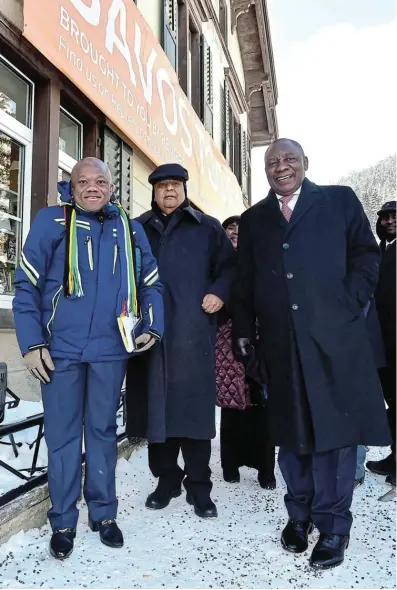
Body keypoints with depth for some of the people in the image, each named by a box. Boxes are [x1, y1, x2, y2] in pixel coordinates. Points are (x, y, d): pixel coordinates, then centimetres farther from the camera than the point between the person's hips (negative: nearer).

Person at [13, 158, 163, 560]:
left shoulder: (130, 229, 8)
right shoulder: (51, 221, 0)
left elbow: (150, 283, 13)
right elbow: (26, 285, -2)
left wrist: (151, 327, -1)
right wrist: (31, 343, -8)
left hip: (110, 349, 2)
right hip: (60, 348, -2)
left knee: (103, 430, 13)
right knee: (62, 435, 7)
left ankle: (104, 513, 27)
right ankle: (63, 521, 23)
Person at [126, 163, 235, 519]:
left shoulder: (208, 228, 13)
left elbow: (230, 265, 12)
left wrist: (219, 292, -6)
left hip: (192, 332, -2)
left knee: (194, 407, -2)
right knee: (156, 406, 4)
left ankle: (199, 487, 12)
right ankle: (166, 479, 21)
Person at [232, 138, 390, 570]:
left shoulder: (340, 200, 7)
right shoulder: (253, 219, 15)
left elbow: (367, 255, 5)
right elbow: (245, 280, 12)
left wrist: (349, 304, -7)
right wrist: (244, 330, 4)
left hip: (334, 334, -2)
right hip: (279, 340, 3)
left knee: (334, 427, 3)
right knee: (289, 429, 11)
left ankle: (332, 524, 17)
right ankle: (299, 513, 28)